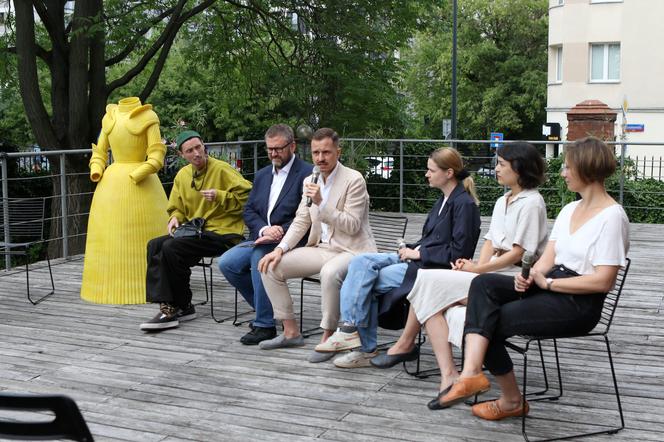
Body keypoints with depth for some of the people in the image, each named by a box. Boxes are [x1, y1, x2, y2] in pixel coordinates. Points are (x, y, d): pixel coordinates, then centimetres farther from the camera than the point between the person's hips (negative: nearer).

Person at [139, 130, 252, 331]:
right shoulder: (182, 175, 13)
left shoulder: (222, 169, -7)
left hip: (223, 232, -7)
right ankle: (167, 306, -14)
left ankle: (181, 306, -8)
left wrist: (220, 197, -19)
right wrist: (175, 218, 1)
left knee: (171, 248, -25)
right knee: (154, 245, -13)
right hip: (196, 231, 7)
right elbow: (176, 207, 23)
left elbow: (248, 195, -11)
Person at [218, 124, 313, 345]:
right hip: (262, 239, 7)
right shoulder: (262, 174, 18)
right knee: (227, 262, -13)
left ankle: (265, 325, -21)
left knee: (260, 256, -33)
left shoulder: (307, 174, -5)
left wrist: (280, 232, -22)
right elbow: (249, 210, 11)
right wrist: (264, 230, -9)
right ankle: (268, 309, 5)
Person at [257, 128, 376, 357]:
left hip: (351, 250, -7)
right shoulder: (310, 181, 10)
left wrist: (321, 203, -25)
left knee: (329, 272, -39)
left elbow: (352, 226, -16)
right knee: (271, 266, -7)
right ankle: (291, 332, 3)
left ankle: (328, 337, -21)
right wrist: (280, 249, -5)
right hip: (322, 248, 7)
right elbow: (300, 222, 11)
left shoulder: (354, 179, -11)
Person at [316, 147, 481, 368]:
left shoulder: (465, 204, -11)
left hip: (434, 268, -9)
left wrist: (419, 253, -13)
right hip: (419, 259, 9)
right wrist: (411, 249, 2)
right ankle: (350, 327, -18)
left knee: (365, 283, -17)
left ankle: (366, 348, -8)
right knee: (361, 263, -11)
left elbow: (458, 252, -17)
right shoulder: (443, 200, 17)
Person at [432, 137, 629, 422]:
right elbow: (548, 258, 9)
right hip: (550, 286, 8)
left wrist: (548, 282, -15)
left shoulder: (611, 216, -13)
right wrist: (530, 277, -12)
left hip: (580, 303, -8)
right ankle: (471, 374, -31)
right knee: (483, 284, -16)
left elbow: (602, 281, -18)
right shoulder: (569, 210, 14)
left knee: (491, 322, -15)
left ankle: (511, 400, 6)